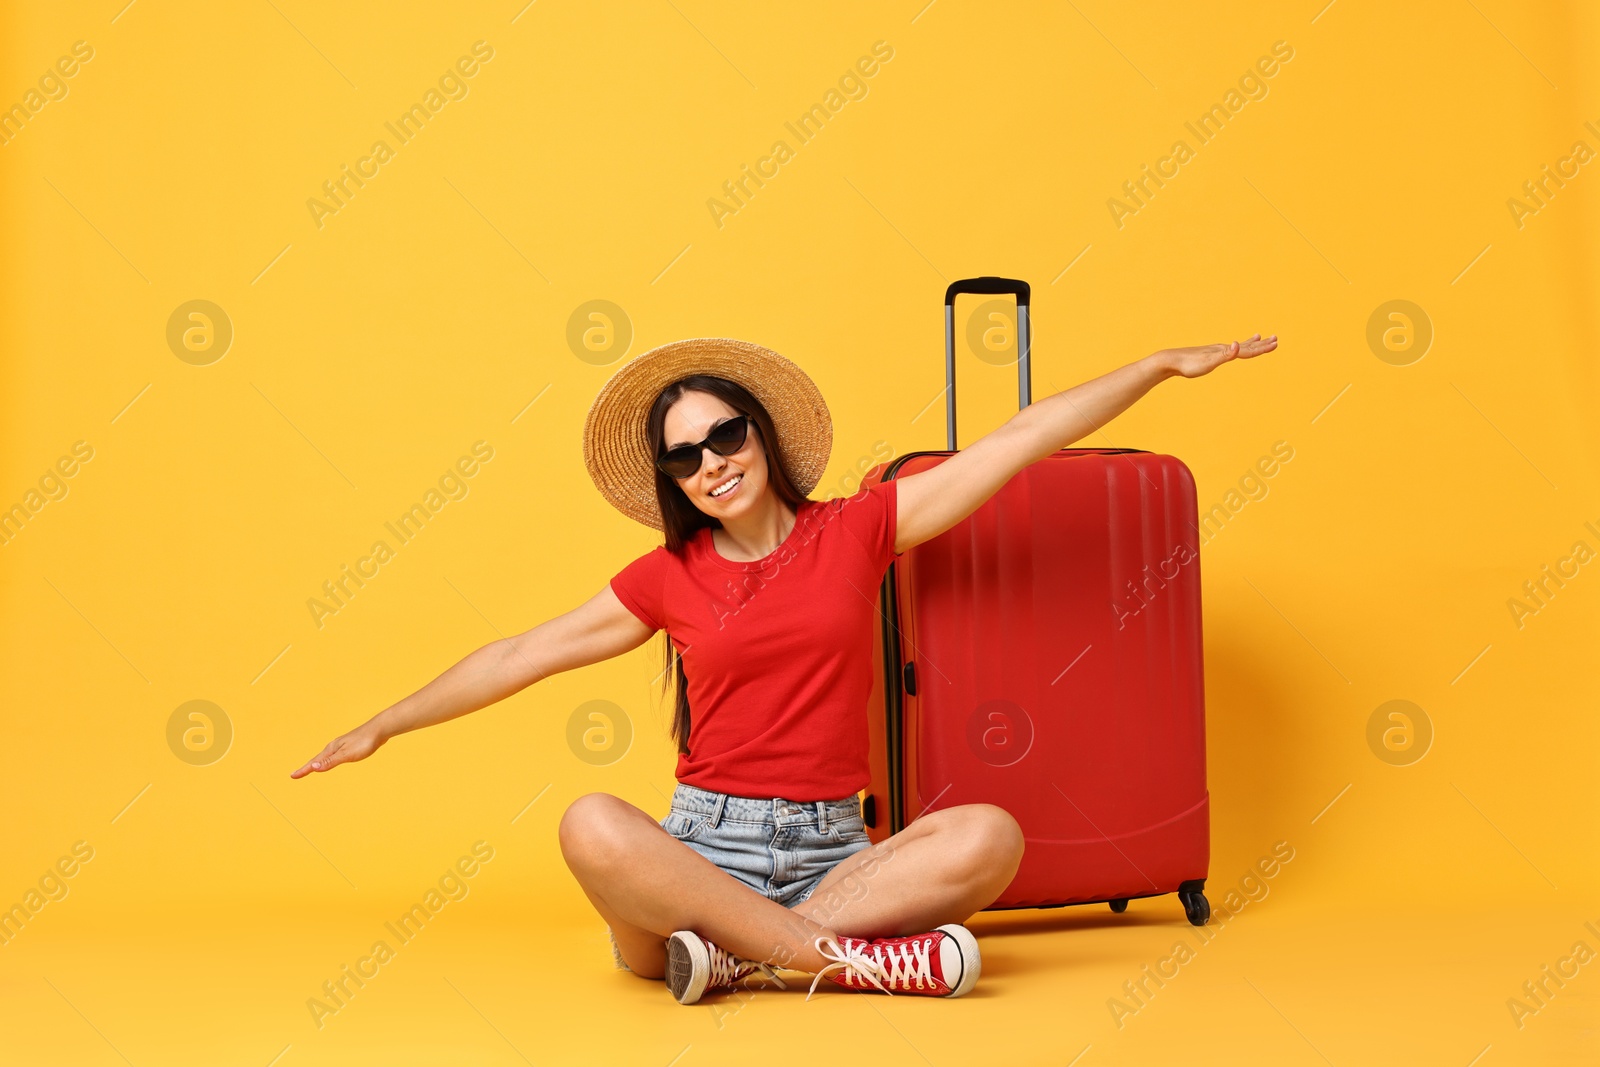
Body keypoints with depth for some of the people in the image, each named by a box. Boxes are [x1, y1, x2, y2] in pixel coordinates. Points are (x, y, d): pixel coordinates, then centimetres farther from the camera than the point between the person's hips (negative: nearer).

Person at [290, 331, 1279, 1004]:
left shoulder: (856, 530, 6)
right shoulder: (668, 579, 8)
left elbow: (1025, 436, 4)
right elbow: (520, 655, 13)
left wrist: (1163, 363, 4)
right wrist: (383, 726, 15)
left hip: (832, 853, 0)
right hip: (701, 845, 0)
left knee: (990, 835, -28)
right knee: (592, 825, -32)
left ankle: (735, 952, -24)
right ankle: (858, 954, -29)